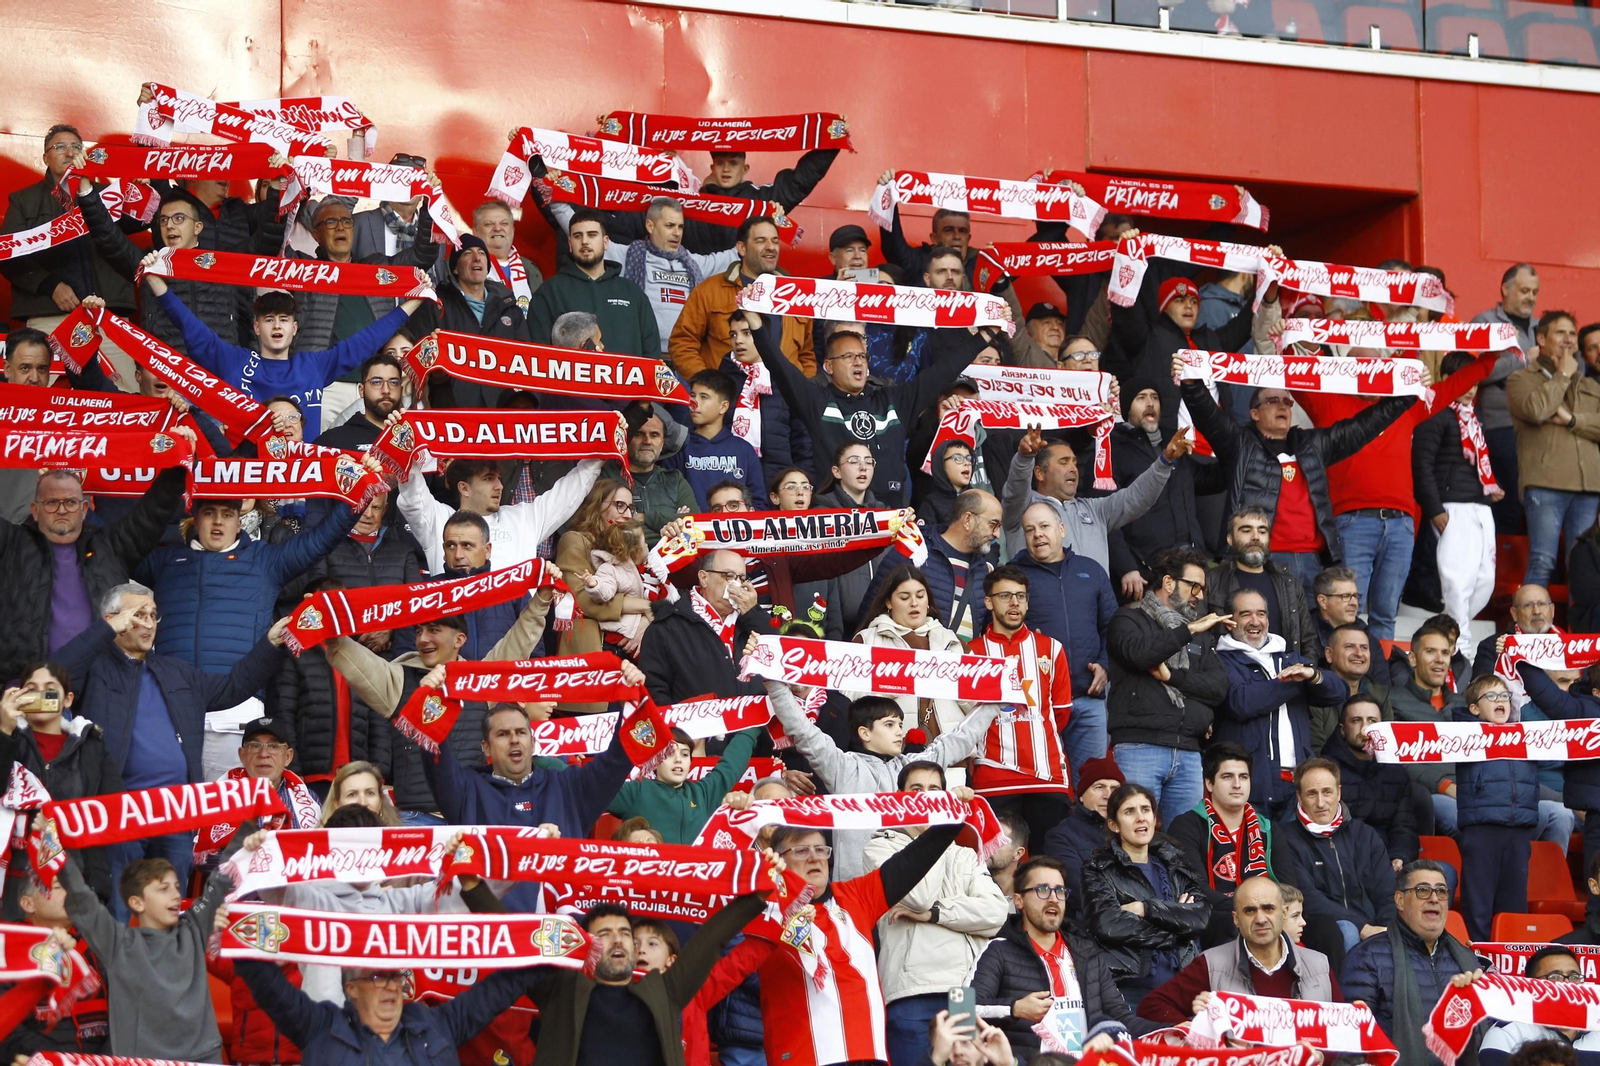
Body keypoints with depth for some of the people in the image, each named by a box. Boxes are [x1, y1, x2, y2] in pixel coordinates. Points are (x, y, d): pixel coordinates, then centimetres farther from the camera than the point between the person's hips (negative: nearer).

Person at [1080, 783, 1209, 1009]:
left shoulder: (1173, 862, 19)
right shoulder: (1100, 869, 8)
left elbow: (1202, 915, 3)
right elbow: (1107, 925, -10)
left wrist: (1145, 908, -7)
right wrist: (1176, 916, -3)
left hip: (1183, 980, 3)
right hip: (1130, 985, -3)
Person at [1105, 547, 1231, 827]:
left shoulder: (1201, 632, 22)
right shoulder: (1129, 618, 7)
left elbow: (1219, 686, 9)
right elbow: (1139, 652, -16)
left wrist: (1172, 676, -5)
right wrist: (1189, 630, -8)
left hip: (1188, 752, 5)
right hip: (1138, 747, -5)